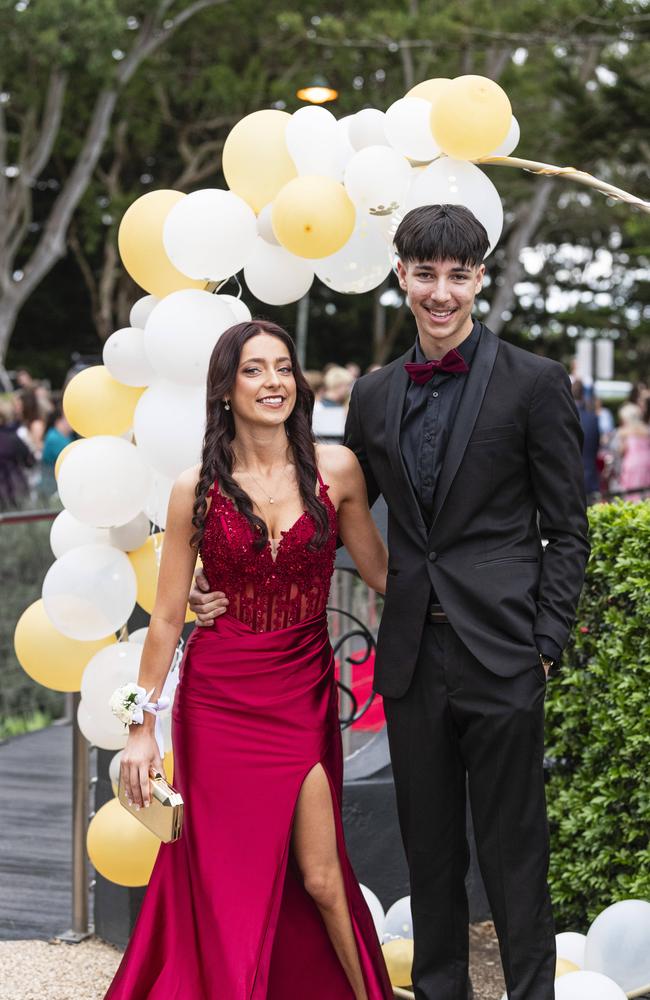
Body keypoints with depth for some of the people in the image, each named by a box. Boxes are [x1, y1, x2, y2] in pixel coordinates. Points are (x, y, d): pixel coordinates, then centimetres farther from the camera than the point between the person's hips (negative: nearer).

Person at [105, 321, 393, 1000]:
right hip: (219, 699, 0)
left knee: (318, 875, -3)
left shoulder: (335, 470, -2)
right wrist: (141, 727, 1)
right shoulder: (196, 490, -4)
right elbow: (166, 617, 0)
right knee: (227, 881, 6)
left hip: (303, 695, 0)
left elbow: (380, 571, 8)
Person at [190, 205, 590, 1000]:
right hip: (412, 656, 5)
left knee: (512, 846, 3)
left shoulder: (534, 383, -3)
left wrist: (545, 644, -10)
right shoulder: (375, 395, 10)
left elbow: (567, 532, -2)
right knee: (429, 844, 14)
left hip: (500, 654, -4)